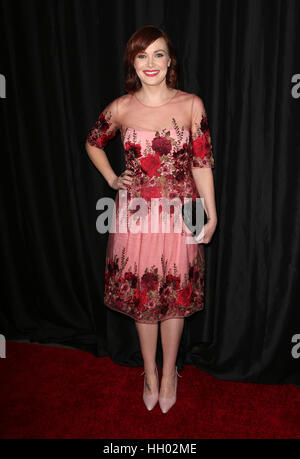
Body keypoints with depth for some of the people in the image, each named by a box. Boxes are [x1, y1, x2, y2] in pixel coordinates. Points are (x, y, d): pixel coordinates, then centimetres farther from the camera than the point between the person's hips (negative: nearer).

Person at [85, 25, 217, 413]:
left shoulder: (191, 105, -3)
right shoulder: (121, 108, -1)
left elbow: (202, 162, -3)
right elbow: (93, 143, 17)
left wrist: (211, 216, -4)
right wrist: (112, 180, 6)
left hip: (179, 214, -1)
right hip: (136, 213, 1)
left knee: (175, 295, 10)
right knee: (142, 295, 11)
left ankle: (169, 374, 34)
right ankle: (150, 374, 35)